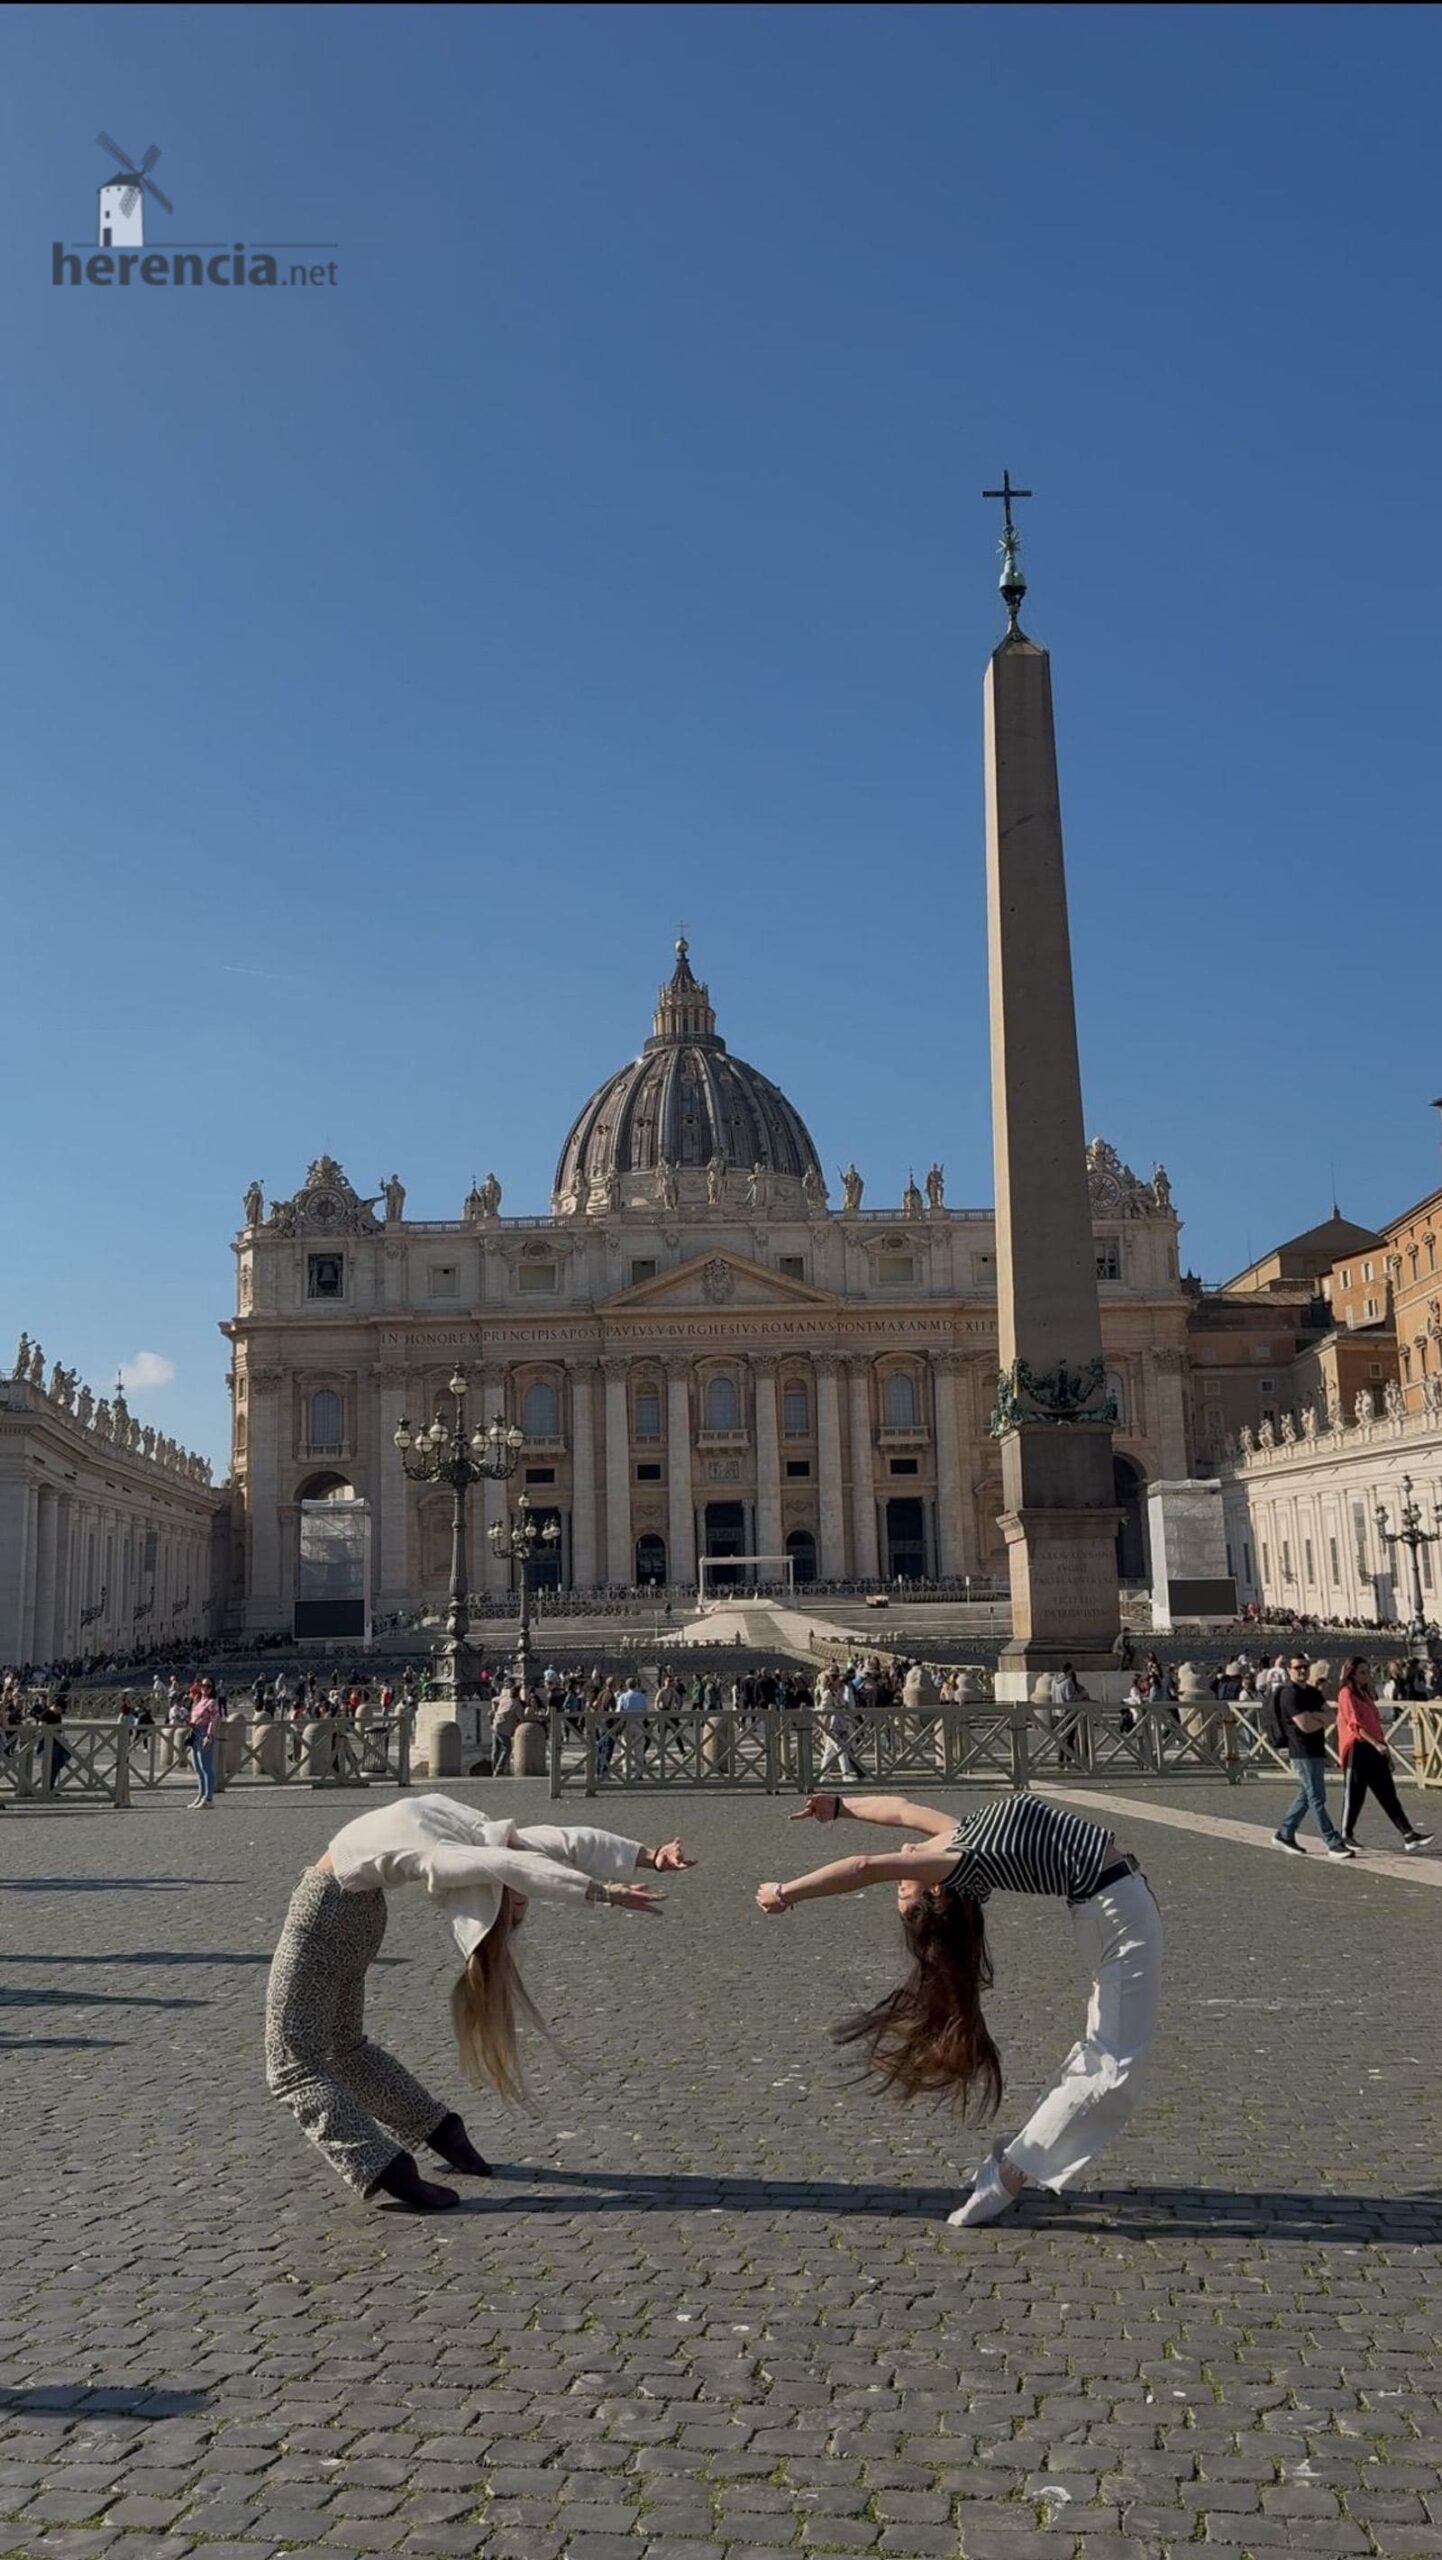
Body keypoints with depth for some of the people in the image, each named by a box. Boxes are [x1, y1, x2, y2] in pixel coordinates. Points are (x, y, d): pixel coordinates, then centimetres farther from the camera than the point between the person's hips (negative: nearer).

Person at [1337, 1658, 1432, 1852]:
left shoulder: (1366, 1694, 19)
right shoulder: (1346, 1694, -8)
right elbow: (1355, 1724, -18)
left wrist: (1386, 1750, 19)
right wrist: (1376, 1744, -27)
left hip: (1373, 1749, 8)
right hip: (1356, 1750, -8)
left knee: (1388, 1793, 2)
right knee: (1354, 1794, 0)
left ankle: (1409, 1836, -3)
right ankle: (1347, 1835, 13)